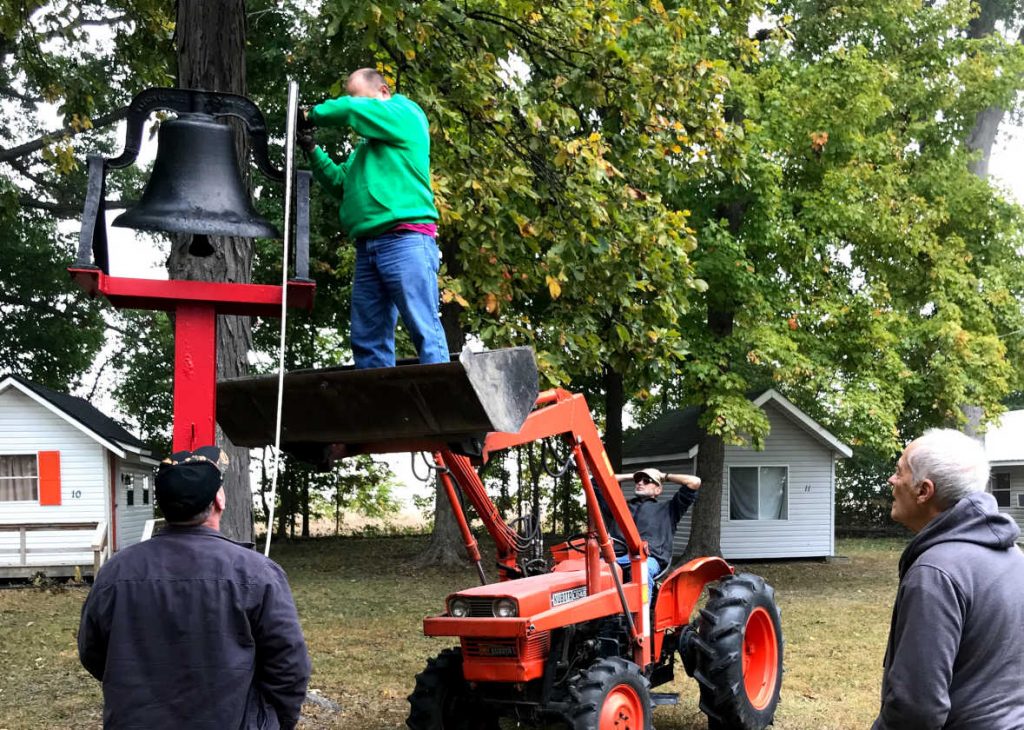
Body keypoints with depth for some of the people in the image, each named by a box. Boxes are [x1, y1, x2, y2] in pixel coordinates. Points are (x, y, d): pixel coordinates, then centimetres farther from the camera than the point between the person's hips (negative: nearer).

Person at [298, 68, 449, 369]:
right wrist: (313, 151, 15)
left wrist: (313, 115, 7)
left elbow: (350, 110, -8)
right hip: (367, 247, 9)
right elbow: (342, 183, 26)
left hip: (405, 240, -9)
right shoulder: (367, 144, 29)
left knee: (424, 331, -12)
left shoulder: (404, 116, 4)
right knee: (368, 341, 4)